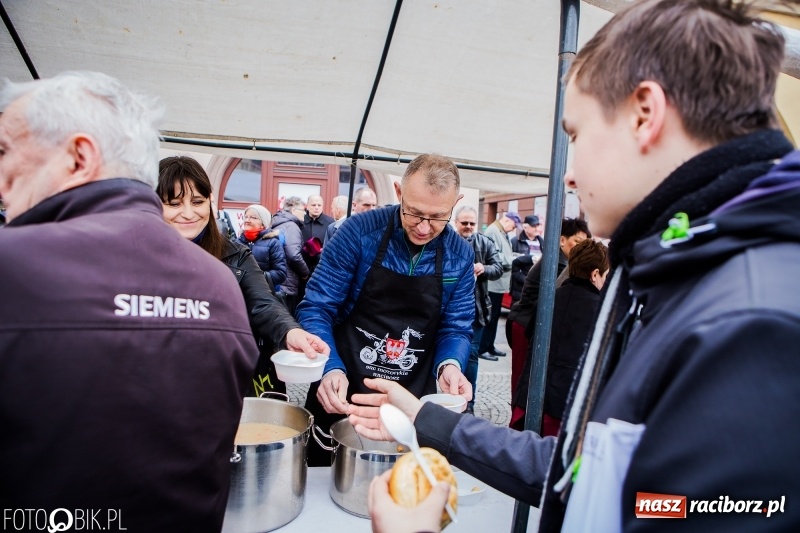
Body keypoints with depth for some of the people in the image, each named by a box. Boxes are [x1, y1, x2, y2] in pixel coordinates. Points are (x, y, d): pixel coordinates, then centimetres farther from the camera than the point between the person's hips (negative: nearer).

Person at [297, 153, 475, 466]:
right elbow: (317, 308, -12)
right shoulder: (360, 231, -15)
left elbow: (456, 327, 2)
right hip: (342, 395, -1)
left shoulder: (461, 256, -5)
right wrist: (331, 368, -27)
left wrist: (450, 364, -20)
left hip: (413, 403, 2)